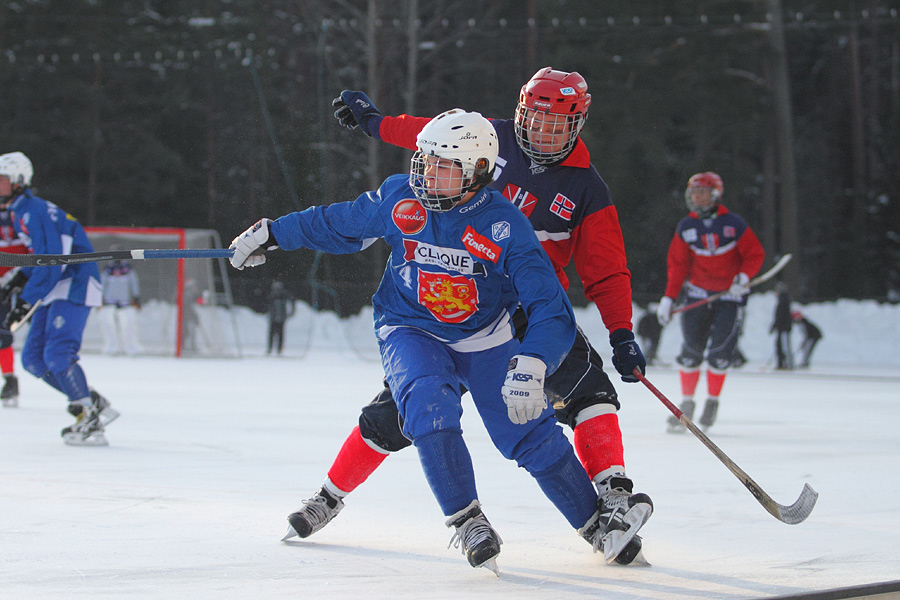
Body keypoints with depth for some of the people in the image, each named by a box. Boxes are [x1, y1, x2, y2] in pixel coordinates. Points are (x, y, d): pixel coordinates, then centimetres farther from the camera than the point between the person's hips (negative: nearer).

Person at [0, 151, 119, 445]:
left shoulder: (34, 212, -18)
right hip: (54, 291, 10)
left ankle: (88, 420, -14)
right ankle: (94, 404, 8)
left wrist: (25, 302, -24)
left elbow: (50, 263, -24)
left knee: (57, 354, -20)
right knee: (33, 358, 4)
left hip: (74, 287, -10)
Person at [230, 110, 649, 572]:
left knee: (533, 437, -5)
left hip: (485, 341, -1)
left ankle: (595, 523, 18)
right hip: (411, 333, 1)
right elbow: (339, 225, 7)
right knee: (430, 406, -29)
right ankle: (467, 521, -17)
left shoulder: (506, 226, -23)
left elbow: (551, 312, -27)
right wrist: (270, 234, 13)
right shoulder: (399, 198, -14)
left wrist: (530, 369, -43)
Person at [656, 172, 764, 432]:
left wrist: (743, 276, -19)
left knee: (720, 351, -9)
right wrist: (669, 298, -2)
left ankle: (712, 401, 9)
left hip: (731, 296, -2)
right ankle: (686, 404, 6)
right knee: (691, 349, -6)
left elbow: (755, 254, -2)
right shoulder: (685, 227, 1)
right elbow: (677, 264, 6)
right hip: (698, 292, 3)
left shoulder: (733, 224, -8)